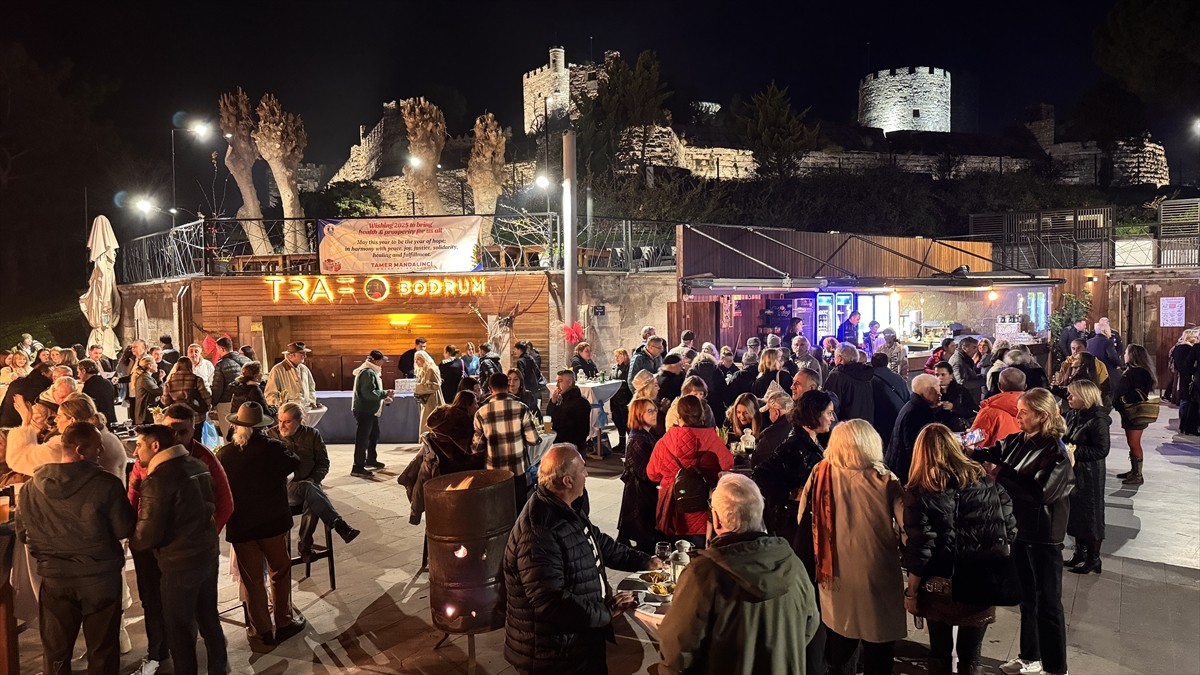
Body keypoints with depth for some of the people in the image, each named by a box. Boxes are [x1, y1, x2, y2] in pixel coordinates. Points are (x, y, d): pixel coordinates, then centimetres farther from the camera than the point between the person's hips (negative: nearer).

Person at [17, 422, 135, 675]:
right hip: (100, 577, -3)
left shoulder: (31, 487, -7)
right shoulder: (107, 484, -19)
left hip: (54, 578, 3)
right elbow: (124, 530, -12)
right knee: (102, 651, 13)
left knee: (56, 653, 18)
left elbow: (23, 532, 6)